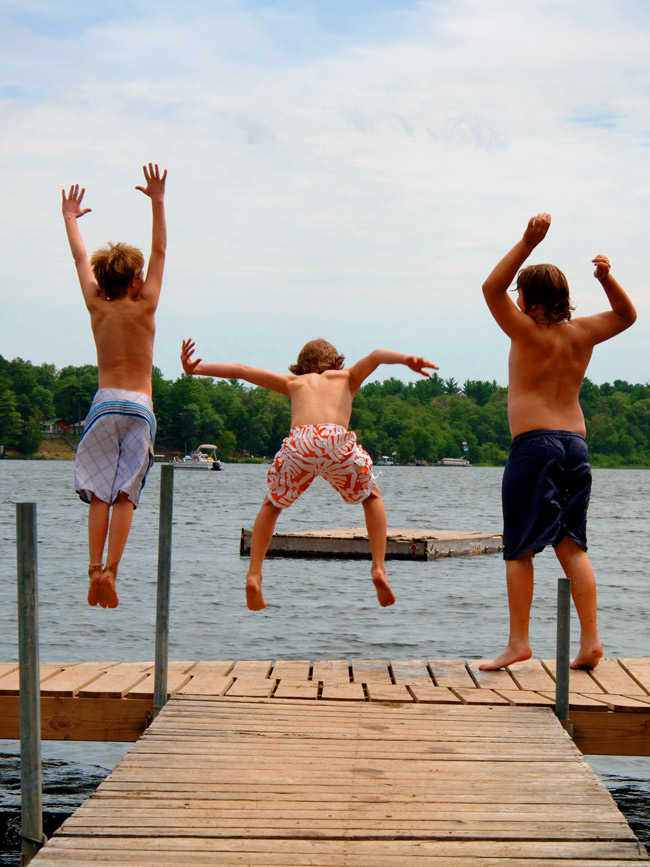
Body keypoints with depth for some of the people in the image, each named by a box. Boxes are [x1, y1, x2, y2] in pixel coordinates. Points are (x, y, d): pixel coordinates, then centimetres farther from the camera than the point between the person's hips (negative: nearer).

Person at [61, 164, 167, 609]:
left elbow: (81, 257, 18)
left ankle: (95, 570, -10)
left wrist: (70, 218, 32)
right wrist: (157, 201, 9)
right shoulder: (144, 308, -1)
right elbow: (160, 251, 5)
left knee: (99, 493, 1)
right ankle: (110, 571, -16)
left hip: (103, 405, 2)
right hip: (140, 407, -2)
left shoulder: (97, 308, 4)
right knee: (125, 495, -5)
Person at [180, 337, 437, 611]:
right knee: (372, 497, 27)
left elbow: (242, 371, 33)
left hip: (299, 443, 1)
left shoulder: (294, 383, 36)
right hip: (337, 442, -1)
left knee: (272, 504, 28)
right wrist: (408, 360, -2)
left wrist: (195, 369, 35)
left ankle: (254, 575, 15)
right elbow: (375, 356, 14)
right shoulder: (347, 377, 34)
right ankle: (379, 567, 12)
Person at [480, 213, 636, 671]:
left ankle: (519, 642, -2)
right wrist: (608, 279, 10)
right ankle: (591, 641, 0)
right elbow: (627, 314, 27)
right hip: (577, 444, 6)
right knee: (573, 547, 7)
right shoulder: (582, 333, 9)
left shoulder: (530, 334, -7)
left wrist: (528, 243, -16)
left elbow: (492, 287, -11)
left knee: (520, 550, -1)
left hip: (534, 442, -6)